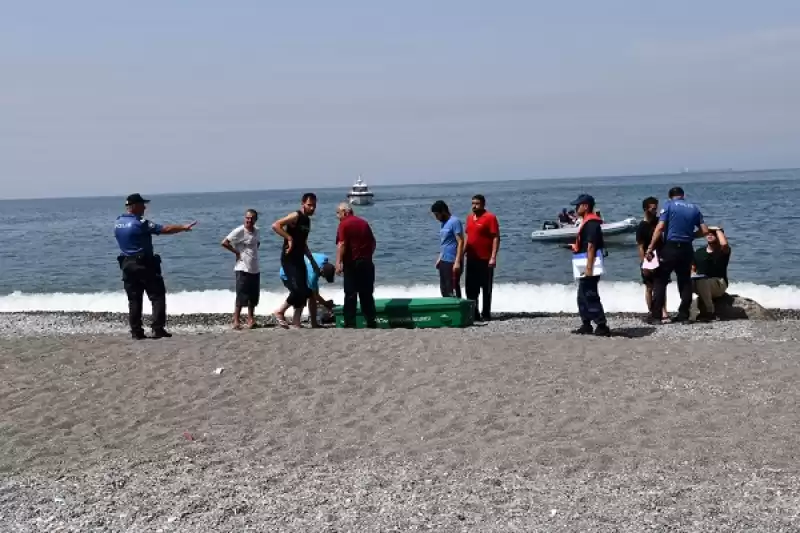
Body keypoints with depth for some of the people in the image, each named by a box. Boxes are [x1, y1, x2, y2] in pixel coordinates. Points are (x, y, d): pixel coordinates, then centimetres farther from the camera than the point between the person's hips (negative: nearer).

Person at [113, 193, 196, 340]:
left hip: (126, 264, 7)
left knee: (134, 299, 9)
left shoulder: (118, 223, 7)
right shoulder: (140, 223, -15)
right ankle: (158, 329, -5)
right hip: (144, 264, -7)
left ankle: (136, 332, 8)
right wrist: (183, 227, -6)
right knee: (157, 296, 1)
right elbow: (165, 229, -16)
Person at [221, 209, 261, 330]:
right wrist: (236, 252, -11)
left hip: (255, 269, 7)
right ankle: (236, 321, 0)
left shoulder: (256, 231, 9)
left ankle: (251, 319, 21)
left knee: (253, 296, 11)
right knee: (241, 296, -6)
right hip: (243, 269, -6)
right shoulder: (239, 231, -12)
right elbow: (224, 243, -16)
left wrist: (253, 253, 12)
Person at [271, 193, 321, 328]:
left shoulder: (307, 220, 16)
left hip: (299, 259, 9)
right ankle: (280, 312, 2)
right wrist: (289, 238, -26)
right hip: (289, 260, -9)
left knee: (304, 292, 5)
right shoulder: (295, 216, -10)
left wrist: (313, 261, 24)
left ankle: (296, 322, 11)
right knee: (298, 290, -17)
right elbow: (275, 225, -24)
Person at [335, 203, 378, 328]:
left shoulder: (344, 224, -7)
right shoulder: (364, 223, 13)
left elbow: (342, 244, -17)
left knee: (350, 294, 0)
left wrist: (338, 262, -18)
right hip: (367, 263, 6)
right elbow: (373, 242, 17)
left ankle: (350, 323, -1)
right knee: (367, 294, 12)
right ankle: (372, 321, 13)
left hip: (352, 263, -6)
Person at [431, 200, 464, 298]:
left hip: (452, 262, -9)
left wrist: (457, 262, -23)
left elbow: (460, 242, -17)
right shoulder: (444, 223, 14)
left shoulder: (455, 222, -12)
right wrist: (439, 258, 17)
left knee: (453, 291, -5)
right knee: (444, 290, 12)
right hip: (443, 261, 9)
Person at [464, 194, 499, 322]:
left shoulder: (490, 217, -9)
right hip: (471, 259, 7)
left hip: (485, 259, -7)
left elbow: (496, 238, -13)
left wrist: (493, 257, -19)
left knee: (486, 288, 2)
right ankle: (473, 313, 19)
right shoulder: (469, 217, 12)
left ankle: (486, 314, 9)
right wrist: (463, 253, 15)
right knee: (470, 288, 10)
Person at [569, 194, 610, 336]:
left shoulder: (591, 223, -16)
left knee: (590, 297, -9)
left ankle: (602, 326, -6)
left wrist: (589, 268, -25)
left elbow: (591, 246, -22)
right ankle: (586, 325, 20)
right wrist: (575, 247, 15)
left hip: (590, 266, -11)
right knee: (582, 297, 14)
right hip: (586, 267, 11)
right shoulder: (587, 222, 16)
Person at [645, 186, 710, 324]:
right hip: (686, 249, 4)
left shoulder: (668, 205, -1)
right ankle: (684, 315, 13)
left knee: (660, 281, 2)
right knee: (685, 282, 13)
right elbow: (705, 231, 7)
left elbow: (660, 228, -11)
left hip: (670, 247, -4)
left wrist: (650, 248, -11)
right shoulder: (694, 208, 12)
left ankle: (655, 316, -2)